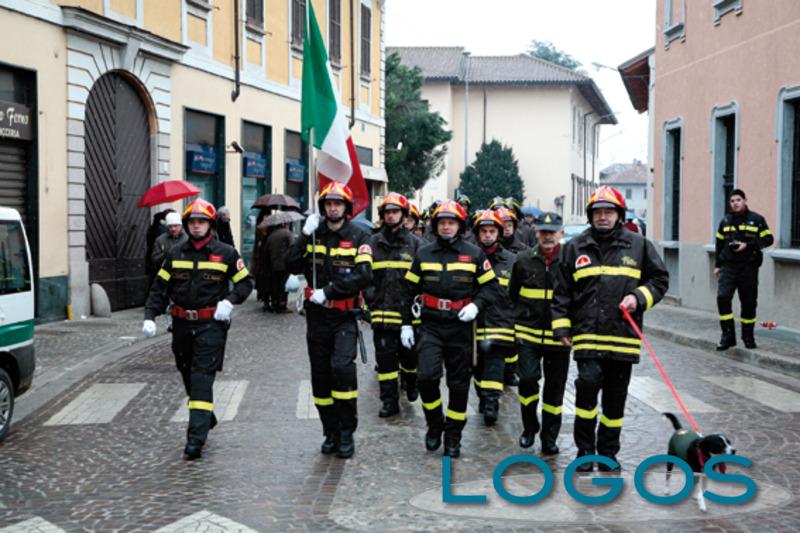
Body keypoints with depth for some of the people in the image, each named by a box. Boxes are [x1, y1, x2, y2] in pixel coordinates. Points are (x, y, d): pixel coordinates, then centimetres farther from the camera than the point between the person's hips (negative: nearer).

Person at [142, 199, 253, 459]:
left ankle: (196, 437, -14)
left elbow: (245, 282, 6)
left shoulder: (226, 253, 0)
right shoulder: (175, 254, 8)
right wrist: (150, 316, -5)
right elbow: (160, 287, 8)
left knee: (202, 377, -12)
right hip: (182, 324, 5)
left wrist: (230, 300, -13)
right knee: (188, 376, 16)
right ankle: (207, 418, 40)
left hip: (211, 324, -5)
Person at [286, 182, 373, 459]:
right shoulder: (314, 235, 8)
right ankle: (331, 432, 23)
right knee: (320, 376, 9)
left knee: (342, 366, -21)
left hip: (345, 316, -4)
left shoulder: (359, 237, -3)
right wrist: (304, 236, -12)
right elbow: (292, 266, -3)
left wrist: (328, 291, -18)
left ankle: (347, 432, -8)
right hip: (317, 316, 4)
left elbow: (364, 276, -14)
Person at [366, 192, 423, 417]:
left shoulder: (415, 244, 3)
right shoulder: (373, 243, 9)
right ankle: (389, 401, 8)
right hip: (382, 312, 1)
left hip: (409, 312, -1)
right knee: (385, 357, 1)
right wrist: (368, 299, 0)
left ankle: (410, 382, 40)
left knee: (410, 354, 10)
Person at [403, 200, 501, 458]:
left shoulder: (474, 254, 2)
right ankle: (434, 424, 10)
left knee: (459, 384, 6)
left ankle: (453, 436, 22)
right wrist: (406, 323, 6)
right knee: (426, 376, -15)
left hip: (460, 327, 0)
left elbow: (491, 287, 5)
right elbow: (409, 290, 11)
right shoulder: (423, 254, 7)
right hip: (431, 326, 0)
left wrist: (476, 304, -13)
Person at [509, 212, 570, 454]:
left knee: (555, 387, 7)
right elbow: (512, 294, 14)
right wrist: (519, 319, 11)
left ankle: (549, 437, 21)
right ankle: (529, 427, 15)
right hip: (528, 333, 1)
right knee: (527, 378, -9)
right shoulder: (524, 260, 3)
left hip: (558, 336, 0)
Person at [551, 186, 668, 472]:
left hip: (623, 335, 1)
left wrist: (639, 297, -6)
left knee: (616, 395, 9)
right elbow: (562, 291, 10)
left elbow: (660, 279, 12)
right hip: (587, 334, -1)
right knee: (588, 382, -17)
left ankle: (608, 451, 25)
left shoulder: (638, 245, 5)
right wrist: (561, 327, 5)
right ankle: (585, 449, 1)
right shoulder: (575, 247, 7)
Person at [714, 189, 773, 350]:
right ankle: (728, 336, -8)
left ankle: (748, 336, 24)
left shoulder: (756, 220, 0)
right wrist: (717, 265, 15)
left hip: (749, 268, -1)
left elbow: (768, 239, -3)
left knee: (749, 303, 6)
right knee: (723, 297, -16)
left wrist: (747, 245, -14)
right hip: (728, 266, 2)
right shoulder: (725, 221, 10)